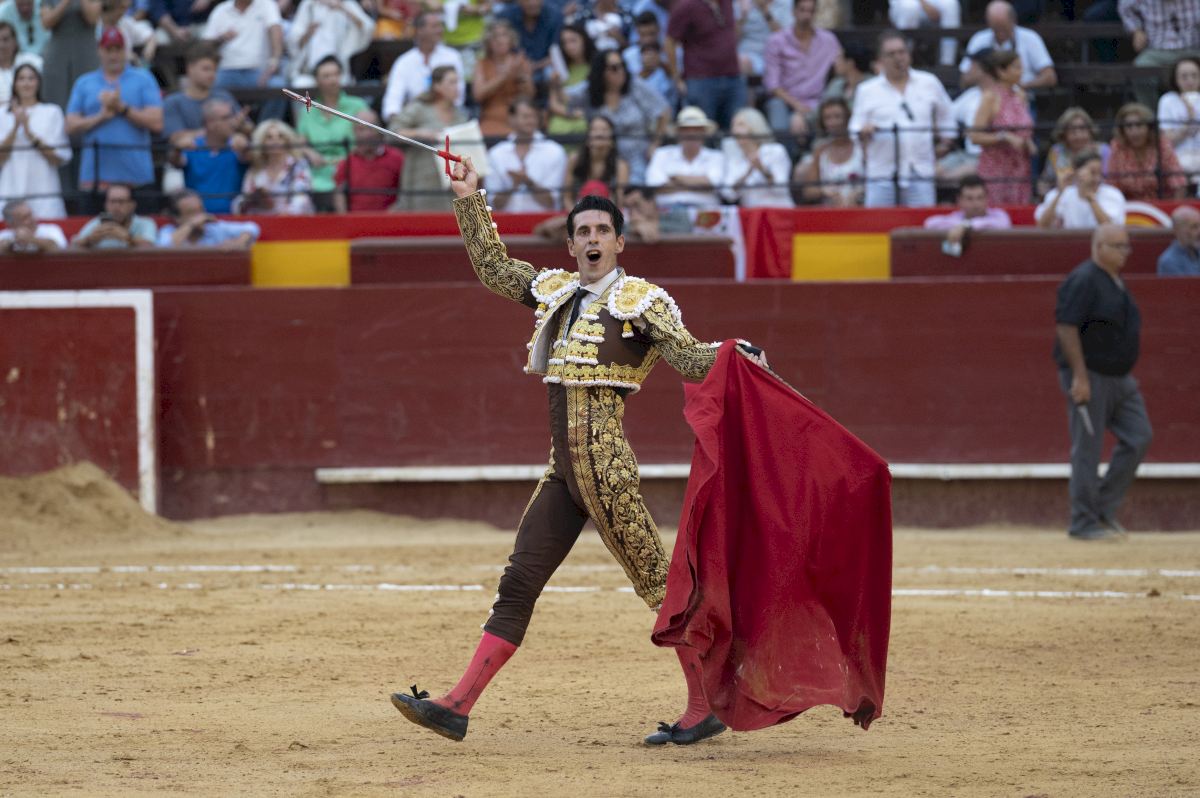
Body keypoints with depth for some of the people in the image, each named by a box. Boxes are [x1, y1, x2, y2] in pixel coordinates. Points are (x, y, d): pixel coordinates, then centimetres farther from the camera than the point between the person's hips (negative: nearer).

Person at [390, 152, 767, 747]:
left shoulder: (641, 302, -3)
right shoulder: (555, 291, 15)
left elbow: (690, 358, -11)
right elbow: (492, 267, 28)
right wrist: (469, 201, 27)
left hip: (606, 465, -7)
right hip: (564, 470, 7)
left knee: (657, 583, -4)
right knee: (518, 583, 4)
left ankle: (706, 708, 1)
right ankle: (457, 707, 3)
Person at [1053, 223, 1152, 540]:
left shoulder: (1116, 282, 15)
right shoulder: (1084, 281, -15)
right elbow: (1066, 327, -21)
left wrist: (1127, 375, 22)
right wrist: (1080, 376, -24)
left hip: (1119, 378, 10)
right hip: (1089, 377, -10)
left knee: (1138, 437, 5)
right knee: (1087, 449, -4)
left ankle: (1105, 507, 14)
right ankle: (1084, 523, 4)